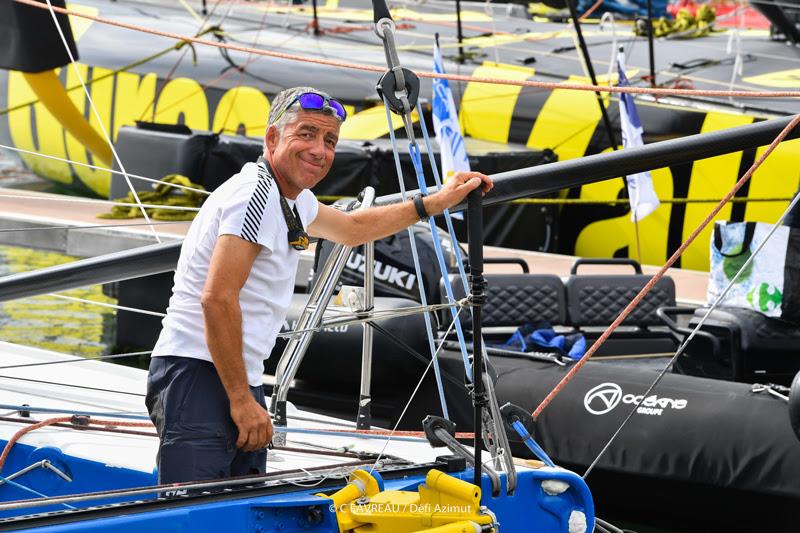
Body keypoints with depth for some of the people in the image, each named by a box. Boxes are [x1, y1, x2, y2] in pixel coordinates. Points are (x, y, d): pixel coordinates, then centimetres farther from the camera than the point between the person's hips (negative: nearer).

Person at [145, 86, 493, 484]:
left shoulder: (292, 198, 18)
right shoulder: (256, 194, -14)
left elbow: (351, 228, 40)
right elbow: (217, 299, -22)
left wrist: (436, 202, 36)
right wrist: (242, 400, -20)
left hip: (236, 379, 11)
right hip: (198, 376, -11)